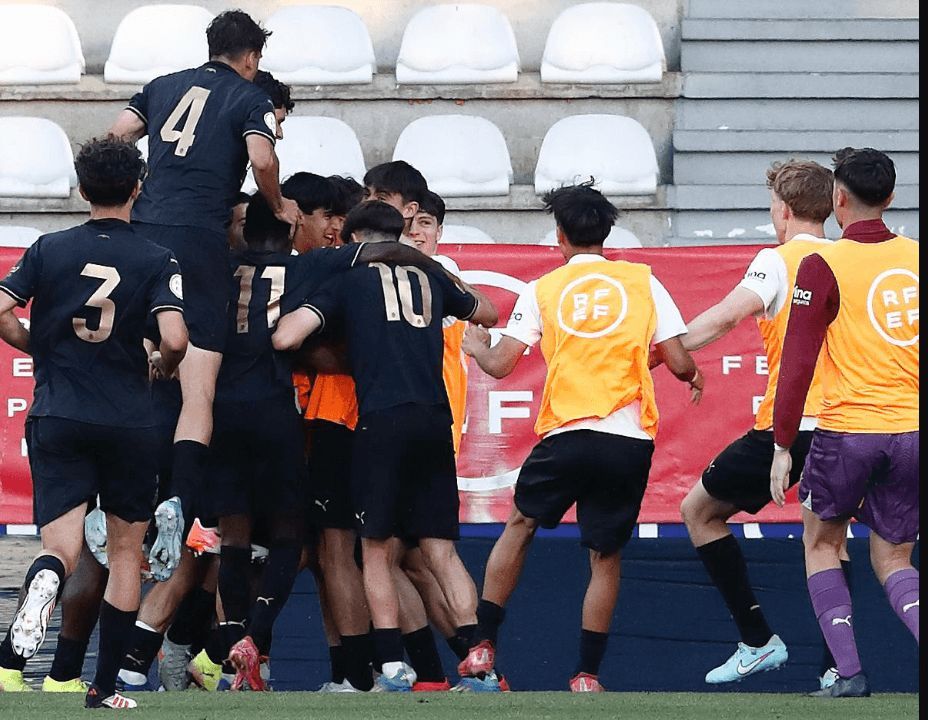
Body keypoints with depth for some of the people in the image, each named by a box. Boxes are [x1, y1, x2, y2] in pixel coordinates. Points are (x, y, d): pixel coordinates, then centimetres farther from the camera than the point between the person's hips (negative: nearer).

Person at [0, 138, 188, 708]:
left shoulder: (49, 249, 3)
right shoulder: (157, 260, -3)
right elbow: (175, 339, -15)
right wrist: (161, 371, 8)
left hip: (57, 418, 1)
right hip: (129, 423, -1)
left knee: (62, 548, -2)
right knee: (126, 550, 13)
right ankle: (106, 687, 12)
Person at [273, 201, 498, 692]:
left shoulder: (350, 278, 7)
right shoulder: (430, 277, 17)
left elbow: (286, 338, -4)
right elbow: (488, 314, 35)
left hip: (382, 418, -3)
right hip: (435, 418, 3)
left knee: (377, 549, 6)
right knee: (440, 550, 6)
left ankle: (393, 668, -2)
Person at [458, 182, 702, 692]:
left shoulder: (543, 290, 5)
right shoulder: (642, 281, 5)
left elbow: (499, 365, 3)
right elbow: (679, 363, 2)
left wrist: (476, 346, 25)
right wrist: (693, 375, 26)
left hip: (565, 437, 0)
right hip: (629, 440, 0)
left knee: (519, 526, 20)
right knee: (605, 558, 9)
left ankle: (482, 650, 15)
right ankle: (587, 675, 7)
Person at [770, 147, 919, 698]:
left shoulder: (823, 266, -7)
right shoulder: (915, 258, 5)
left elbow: (797, 363, -10)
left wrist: (783, 446, -5)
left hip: (847, 429, -4)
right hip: (911, 428, 4)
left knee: (821, 544, 18)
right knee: (892, 560, 14)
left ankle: (850, 672, 4)